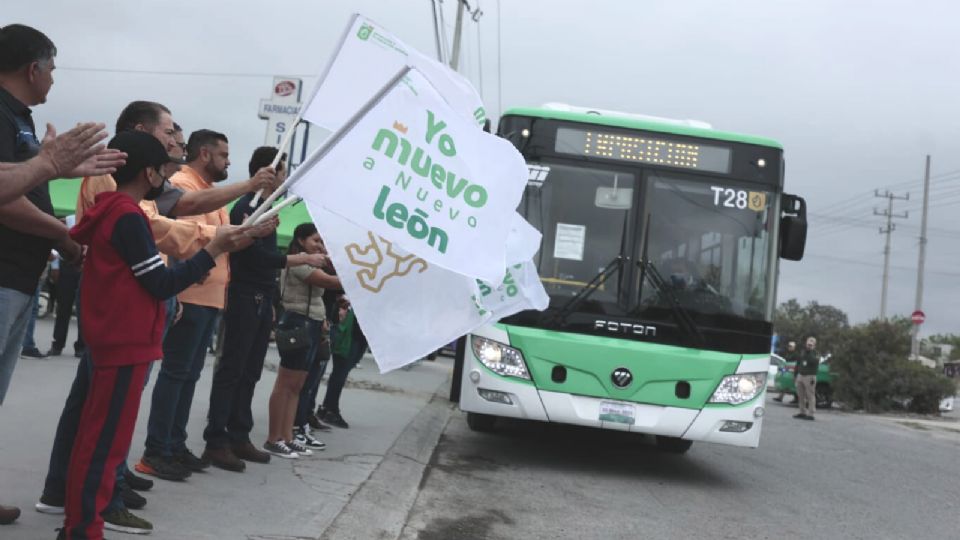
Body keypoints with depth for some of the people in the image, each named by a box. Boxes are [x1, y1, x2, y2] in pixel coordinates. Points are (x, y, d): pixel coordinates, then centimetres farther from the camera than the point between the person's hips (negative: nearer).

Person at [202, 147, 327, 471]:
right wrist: (305, 258, -16)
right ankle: (216, 442, -4)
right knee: (231, 371, -7)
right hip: (245, 299, -9)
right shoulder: (245, 207, -11)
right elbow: (257, 256, -18)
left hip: (262, 300, 9)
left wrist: (270, 302, 14)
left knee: (250, 373, 10)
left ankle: (239, 437, 15)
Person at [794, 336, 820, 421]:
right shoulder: (802, 352, 17)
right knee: (801, 395, 9)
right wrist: (795, 375, 18)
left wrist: (810, 352, -21)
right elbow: (798, 365, 21)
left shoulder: (816, 354, 0)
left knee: (810, 396, -8)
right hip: (800, 376, 6)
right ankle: (802, 412, 17)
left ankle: (810, 414, -9)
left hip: (809, 376, -6)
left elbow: (814, 362, -21)